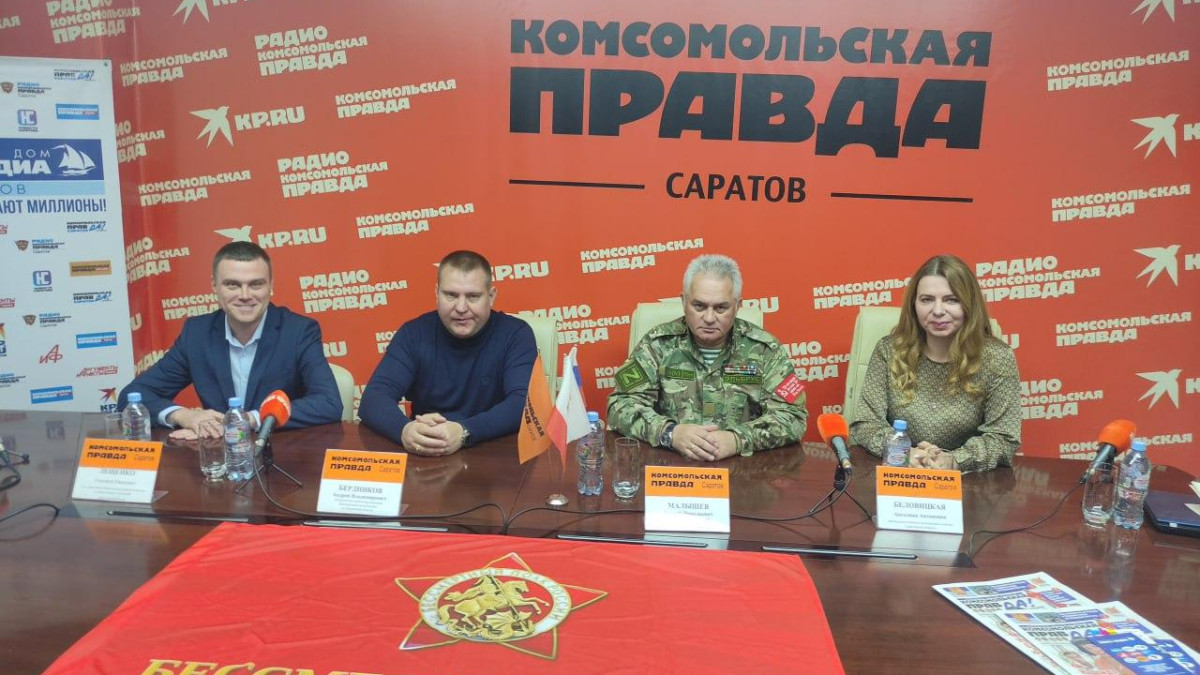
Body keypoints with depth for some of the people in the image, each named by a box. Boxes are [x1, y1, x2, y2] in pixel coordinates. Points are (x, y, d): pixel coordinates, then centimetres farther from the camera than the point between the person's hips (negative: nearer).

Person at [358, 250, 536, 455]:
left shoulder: (516, 334, -6)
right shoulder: (414, 334, -1)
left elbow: (524, 403, -18)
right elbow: (374, 397, -10)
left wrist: (464, 432, -33)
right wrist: (404, 429, -32)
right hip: (423, 459, 1)